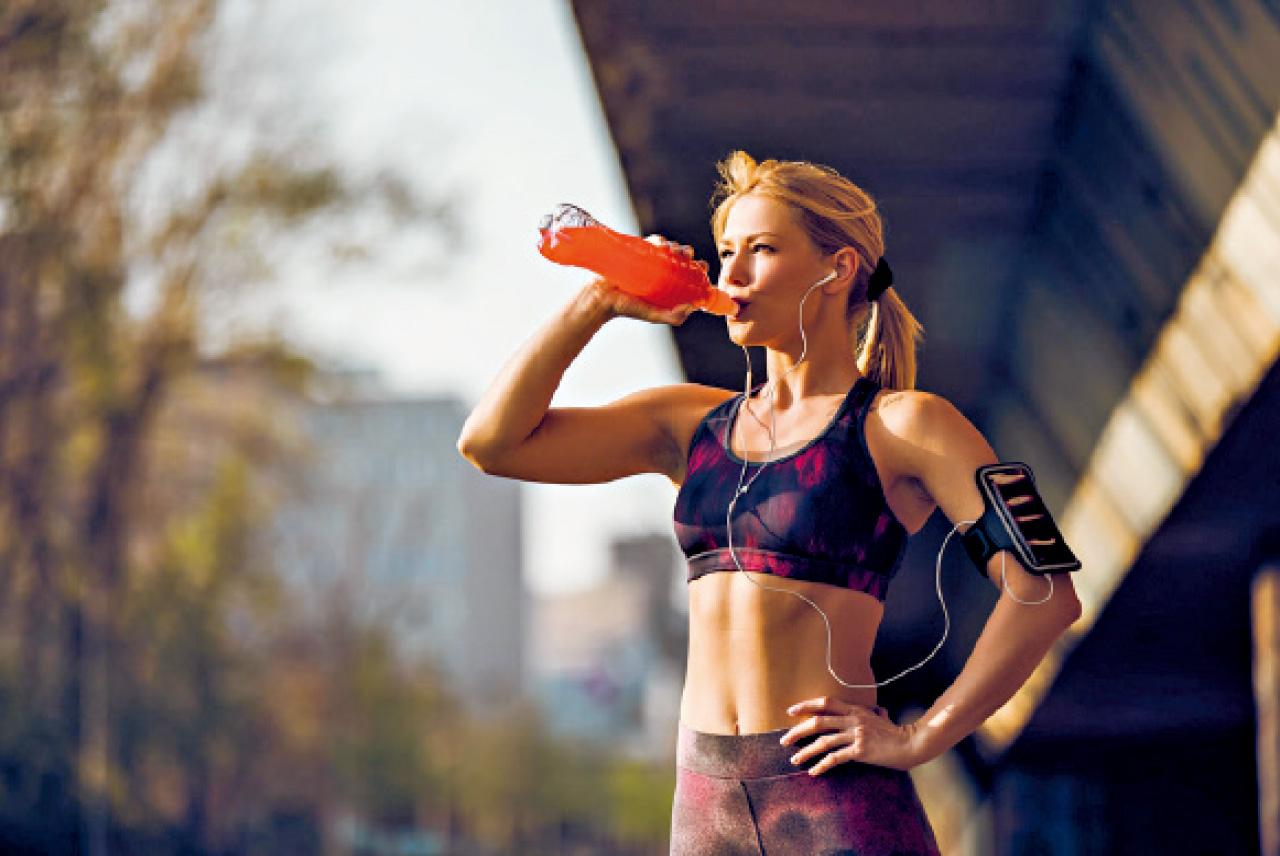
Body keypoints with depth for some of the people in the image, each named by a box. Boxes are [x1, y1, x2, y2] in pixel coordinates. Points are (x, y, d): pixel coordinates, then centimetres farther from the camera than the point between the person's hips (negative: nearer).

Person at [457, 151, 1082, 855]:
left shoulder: (902, 425, -2)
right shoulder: (693, 423, 14)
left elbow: (1045, 594, -10)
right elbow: (491, 441, 9)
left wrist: (920, 738, -12)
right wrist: (598, 302, 4)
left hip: (840, 797, -5)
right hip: (705, 799, 5)